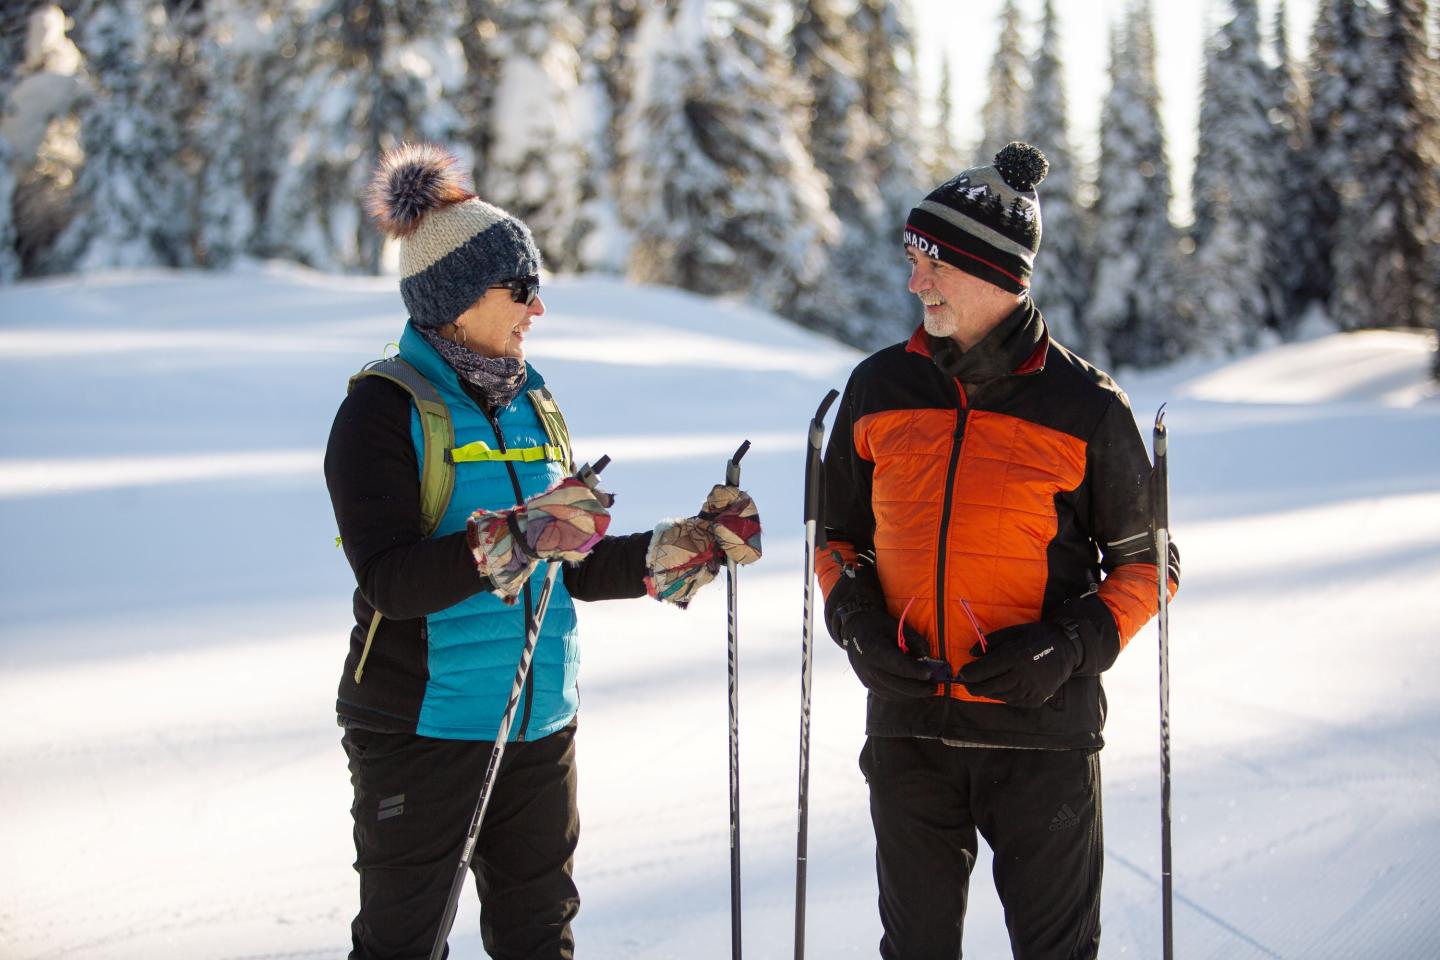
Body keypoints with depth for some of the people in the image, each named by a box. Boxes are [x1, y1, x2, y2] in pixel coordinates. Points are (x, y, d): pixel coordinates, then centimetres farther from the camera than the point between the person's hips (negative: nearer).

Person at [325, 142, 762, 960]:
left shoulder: (534, 403, 11)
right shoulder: (385, 410, -10)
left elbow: (578, 570, 15)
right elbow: (389, 582, -22)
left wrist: (691, 545, 5)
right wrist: (514, 538, -33)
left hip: (540, 723, 7)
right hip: (423, 728, -7)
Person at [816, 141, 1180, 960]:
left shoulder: (1085, 408, -6)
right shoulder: (879, 390, 4)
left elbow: (1146, 564, 1)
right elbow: (839, 536, 15)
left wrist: (1073, 645, -15)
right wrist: (855, 619, -4)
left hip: (1041, 730, -3)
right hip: (908, 728, 3)